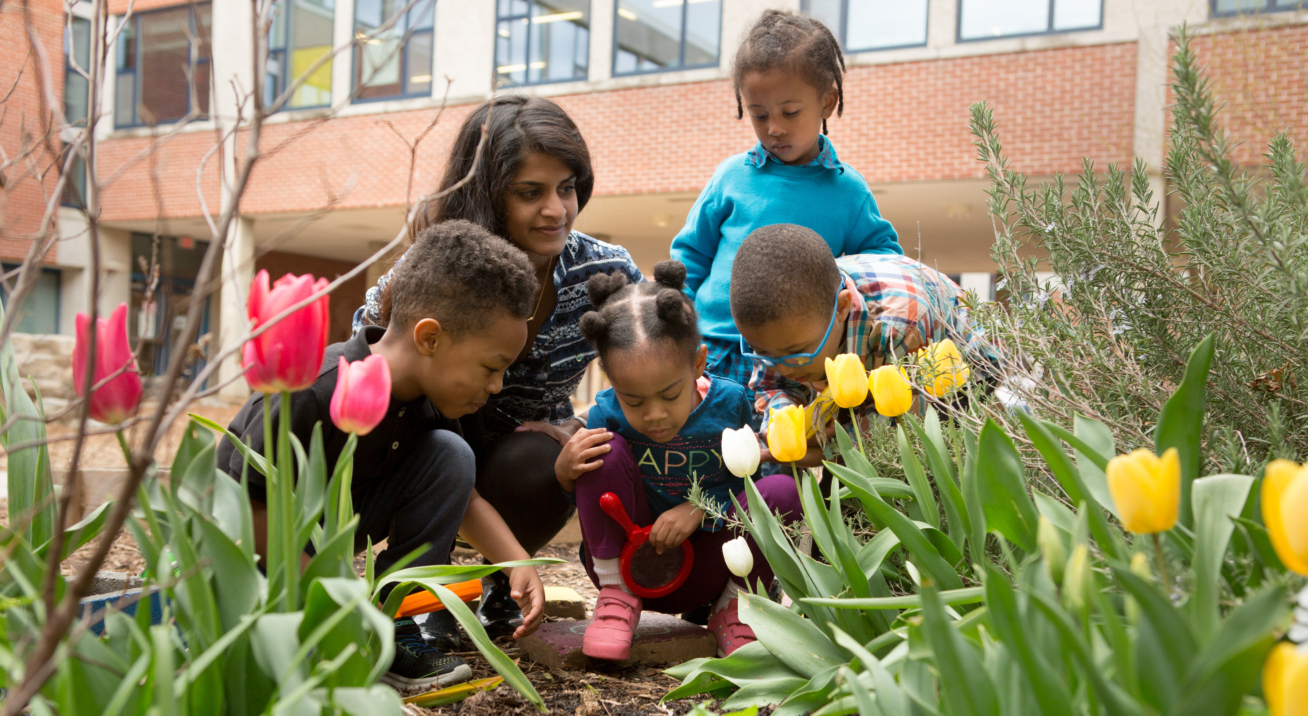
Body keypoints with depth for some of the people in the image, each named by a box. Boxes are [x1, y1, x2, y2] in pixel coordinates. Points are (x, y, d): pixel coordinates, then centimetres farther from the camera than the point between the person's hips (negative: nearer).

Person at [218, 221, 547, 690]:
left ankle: (393, 636, -11)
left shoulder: (428, 400, -10)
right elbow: (248, 509, -28)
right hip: (261, 543, -7)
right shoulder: (311, 394, -33)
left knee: (450, 457, -16)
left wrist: (518, 562, -13)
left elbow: (461, 496, 2)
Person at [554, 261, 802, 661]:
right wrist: (564, 470, -23)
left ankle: (733, 609, 1)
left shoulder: (729, 403, -13)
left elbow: (750, 486, -5)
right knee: (606, 452, -23)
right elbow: (589, 496, 0)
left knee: (782, 489, -23)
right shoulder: (607, 415, -13)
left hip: (703, 571, 0)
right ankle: (617, 596, -8)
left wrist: (701, 510, -21)